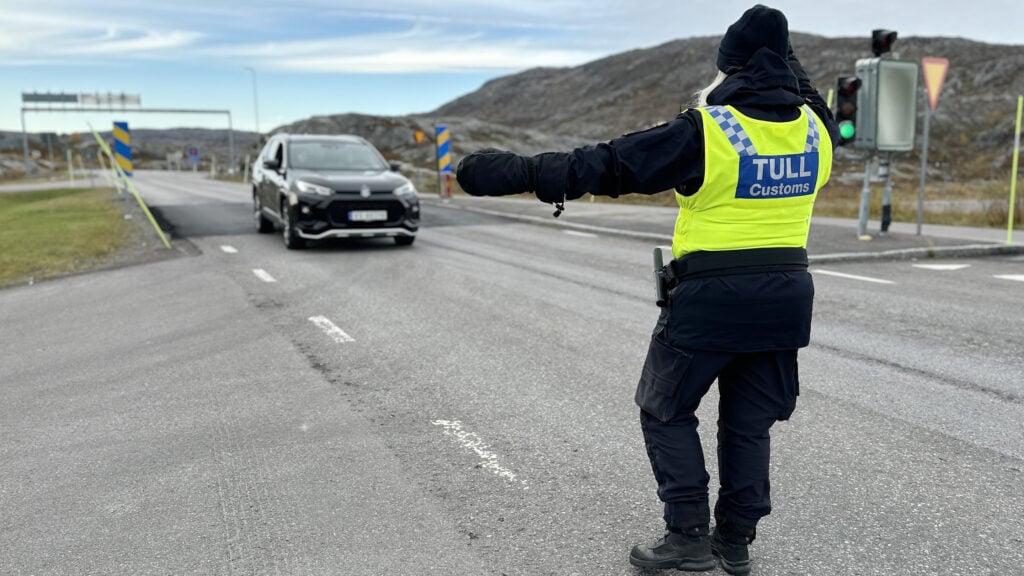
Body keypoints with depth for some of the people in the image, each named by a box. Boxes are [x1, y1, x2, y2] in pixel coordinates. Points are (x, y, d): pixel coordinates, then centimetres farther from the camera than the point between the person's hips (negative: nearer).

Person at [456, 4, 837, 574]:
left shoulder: (705, 131, -15)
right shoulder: (815, 129, 3)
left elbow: (609, 163, -16)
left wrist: (520, 172, -13)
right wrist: (789, 66, 37)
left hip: (710, 294, -6)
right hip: (786, 296, 6)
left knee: (666, 411, 12)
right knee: (749, 422, 17)